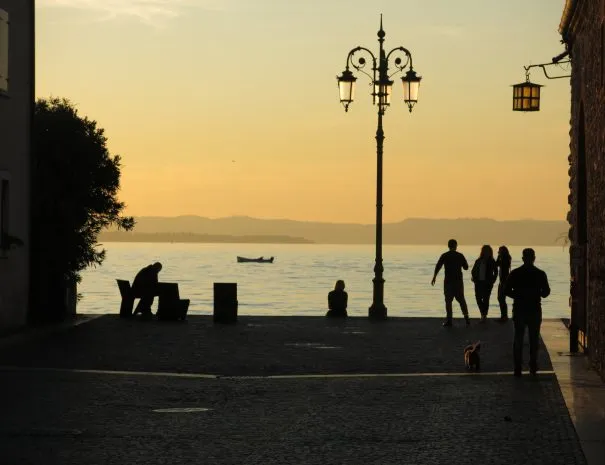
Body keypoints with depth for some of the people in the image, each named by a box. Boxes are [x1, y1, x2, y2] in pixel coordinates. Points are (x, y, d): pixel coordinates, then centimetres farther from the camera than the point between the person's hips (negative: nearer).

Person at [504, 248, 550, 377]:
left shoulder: (515, 273, -4)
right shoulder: (540, 274, -5)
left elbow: (506, 290, -4)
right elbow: (546, 292, -1)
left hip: (519, 309, 0)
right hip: (535, 310, 0)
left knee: (518, 339, 5)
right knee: (534, 339, 11)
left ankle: (517, 368, 1)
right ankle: (533, 367, 11)